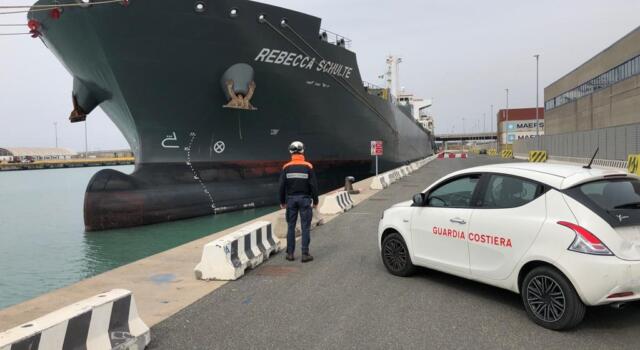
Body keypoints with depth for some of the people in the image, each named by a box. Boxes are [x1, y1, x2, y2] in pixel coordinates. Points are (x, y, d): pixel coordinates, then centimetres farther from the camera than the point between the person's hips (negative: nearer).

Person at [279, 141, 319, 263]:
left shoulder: (286, 167, -2)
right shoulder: (308, 167, -6)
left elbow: (282, 186, 0)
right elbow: (313, 185, -5)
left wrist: (282, 201, 10)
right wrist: (315, 201, 4)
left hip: (291, 199, 2)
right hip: (304, 199, -2)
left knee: (291, 226, 10)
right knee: (305, 227, 2)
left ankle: (290, 253, 13)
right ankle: (305, 254, 2)